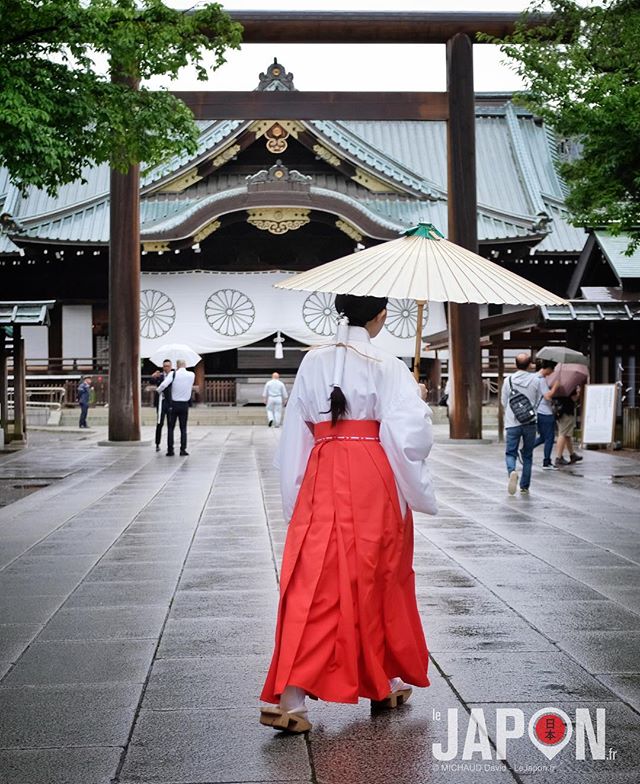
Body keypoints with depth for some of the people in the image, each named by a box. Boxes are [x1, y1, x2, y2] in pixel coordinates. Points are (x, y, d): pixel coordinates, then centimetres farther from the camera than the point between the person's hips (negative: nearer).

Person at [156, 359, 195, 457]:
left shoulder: (173, 374, -7)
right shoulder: (192, 375, 1)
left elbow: (163, 385, -18)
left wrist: (158, 390, 2)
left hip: (173, 404, -2)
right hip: (184, 405, 2)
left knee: (170, 428, 6)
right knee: (183, 428, 7)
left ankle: (170, 450, 4)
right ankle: (183, 449, 0)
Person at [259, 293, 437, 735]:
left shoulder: (314, 363, 5)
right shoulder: (388, 367, -7)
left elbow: (295, 436, 6)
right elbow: (409, 435, -14)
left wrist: (296, 495, 13)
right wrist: (419, 401, 6)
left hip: (322, 481, 3)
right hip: (374, 483, -2)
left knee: (312, 587, 1)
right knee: (379, 581, 14)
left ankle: (290, 698, -8)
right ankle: (386, 684, 31)